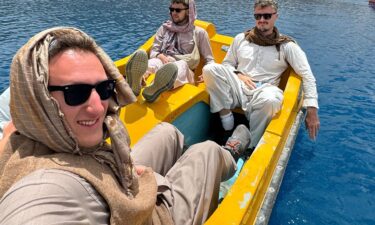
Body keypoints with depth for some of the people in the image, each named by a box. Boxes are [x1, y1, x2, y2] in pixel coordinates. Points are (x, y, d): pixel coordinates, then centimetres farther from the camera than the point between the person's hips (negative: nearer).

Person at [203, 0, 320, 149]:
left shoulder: (287, 46, 6)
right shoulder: (241, 38, 13)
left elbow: (307, 76, -1)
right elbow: (226, 64, 20)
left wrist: (311, 108, -12)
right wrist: (237, 75, -4)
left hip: (263, 93, -2)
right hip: (238, 89, 2)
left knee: (270, 99, -40)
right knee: (210, 68, -23)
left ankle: (249, 147, -22)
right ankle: (226, 115, -16)